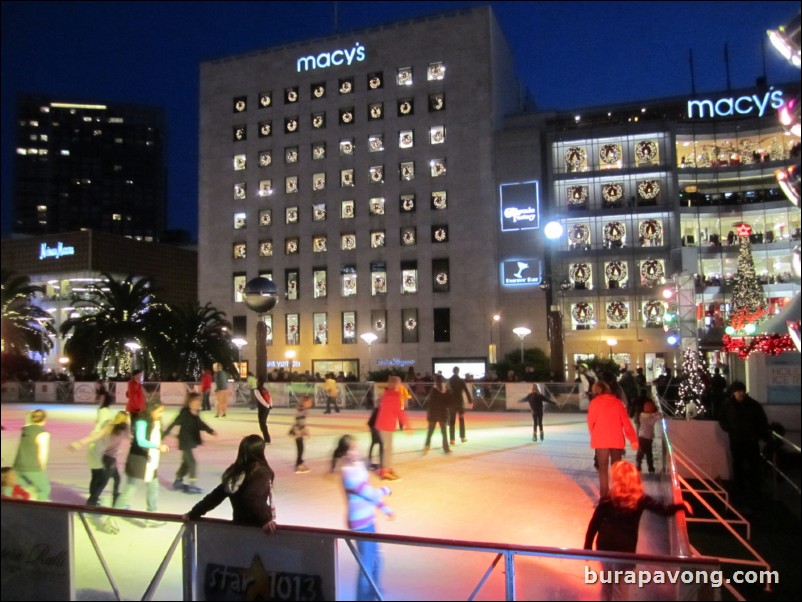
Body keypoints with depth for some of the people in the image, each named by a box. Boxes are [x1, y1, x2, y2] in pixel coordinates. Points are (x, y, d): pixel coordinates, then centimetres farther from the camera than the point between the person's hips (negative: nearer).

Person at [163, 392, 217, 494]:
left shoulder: (196, 413, 1)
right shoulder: (184, 413, -21)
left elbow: (200, 424, 15)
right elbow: (174, 424, -19)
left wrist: (211, 431, 12)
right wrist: (164, 435, -17)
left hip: (192, 441, 8)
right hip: (185, 442, -8)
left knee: (186, 462, 19)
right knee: (192, 462, -9)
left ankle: (178, 482, 34)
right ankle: (191, 485, -2)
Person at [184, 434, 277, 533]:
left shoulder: (235, 472, 4)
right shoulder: (262, 472, -16)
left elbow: (216, 495, 9)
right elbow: (253, 497, -33)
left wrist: (193, 513, 19)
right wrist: (266, 518, -36)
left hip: (239, 525, 7)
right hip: (254, 527, -7)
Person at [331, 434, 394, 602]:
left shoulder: (358, 465, 4)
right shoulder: (350, 474, -25)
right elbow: (372, 494, -21)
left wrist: (385, 508, 19)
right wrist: (386, 490, 0)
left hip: (367, 520, 10)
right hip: (361, 523, -10)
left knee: (375, 559, 24)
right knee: (367, 564, 1)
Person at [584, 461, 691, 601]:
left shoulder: (607, 499, -7)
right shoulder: (640, 499, -7)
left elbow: (594, 525, -6)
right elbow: (664, 510, -7)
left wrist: (588, 547, 3)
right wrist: (682, 506, 12)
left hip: (604, 546, 1)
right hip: (625, 549, -1)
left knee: (607, 583, 23)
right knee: (620, 587, 12)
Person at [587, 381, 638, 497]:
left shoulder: (595, 403, -3)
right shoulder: (617, 402, 3)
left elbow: (591, 423, 0)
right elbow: (626, 421, 0)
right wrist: (633, 439, 2)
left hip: (600, 441, -2)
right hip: (617, 440, 2)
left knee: (603, 469, 5)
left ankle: (604, 497, 1)